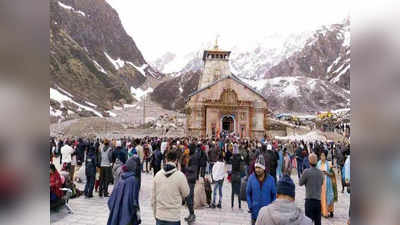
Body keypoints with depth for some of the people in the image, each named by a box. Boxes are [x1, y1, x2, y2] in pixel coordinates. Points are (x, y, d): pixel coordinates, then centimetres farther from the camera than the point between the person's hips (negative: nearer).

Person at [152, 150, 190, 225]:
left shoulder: (157, 175, -3)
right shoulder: (180, 175, -16)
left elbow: (153, 197, 4)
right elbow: (186, 193, -3)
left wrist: (155, 214, 16)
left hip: (159, 216, 4)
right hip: (173, 217, -3)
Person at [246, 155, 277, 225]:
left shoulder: (270, 179, -7)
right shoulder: (251, 178, -8)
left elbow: (274, 195, 2)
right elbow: (248, 193, 0)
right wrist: (250, 206, -4)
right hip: (255, 211, 0)